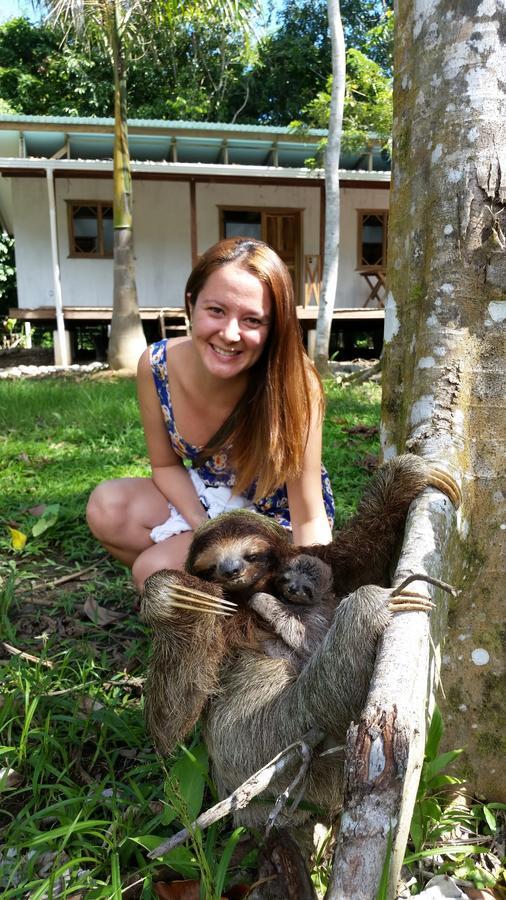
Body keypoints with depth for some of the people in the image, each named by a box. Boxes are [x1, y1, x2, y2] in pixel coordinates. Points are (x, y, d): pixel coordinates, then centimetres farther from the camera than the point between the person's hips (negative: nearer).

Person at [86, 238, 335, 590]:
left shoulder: (293, 384, -31)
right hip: (203, 500, 5)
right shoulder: (156, 366, -20)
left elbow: (309, 519, -25)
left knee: (155, 568, -23)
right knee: (108, 508, -16)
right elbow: (166, 465, -5)